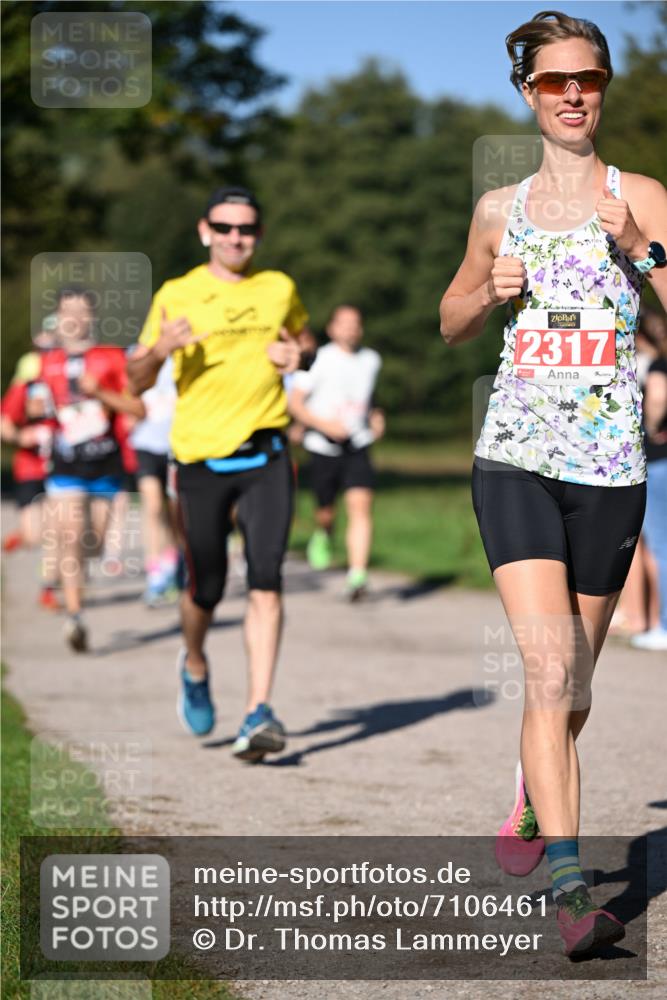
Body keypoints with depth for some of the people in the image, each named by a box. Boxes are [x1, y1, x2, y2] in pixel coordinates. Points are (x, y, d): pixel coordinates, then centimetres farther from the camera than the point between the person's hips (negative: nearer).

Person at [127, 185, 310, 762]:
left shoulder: (280, 289, 8)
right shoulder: (176, 296, 1)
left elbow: (298, 337, 27)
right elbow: (137, 383, 4)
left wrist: (296, 358, 2)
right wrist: (160, 351, -19)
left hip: (265, 457, 1)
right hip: (201, 458, -1)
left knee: (266, 580, -13)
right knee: (206, 590, 5)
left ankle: (260, 713, -15)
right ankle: (195, 666, 38)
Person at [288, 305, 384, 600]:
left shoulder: (372, 360, 9)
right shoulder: (321, 360, -6)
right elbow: (294, 403, -6)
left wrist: (376, 416, 9)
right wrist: (324, 424, -19)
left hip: (358, 446, 2)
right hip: (323, 446, -2)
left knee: (361, 505, -18)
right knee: (326, 512, 8)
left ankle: (357, 575, -26)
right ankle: (322, 539, 46)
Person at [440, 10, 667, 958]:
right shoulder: (500, 208, 12)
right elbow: (451, 322, 25)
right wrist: (490, 291, 4)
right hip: (515, 454, 0)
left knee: (571, 682, 11)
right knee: (550, 667, -16)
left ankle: (533, 797, 40)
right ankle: (570, 886, -19)